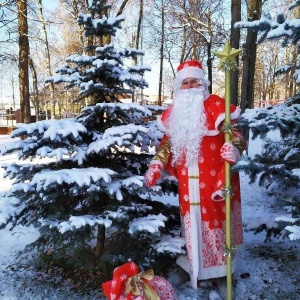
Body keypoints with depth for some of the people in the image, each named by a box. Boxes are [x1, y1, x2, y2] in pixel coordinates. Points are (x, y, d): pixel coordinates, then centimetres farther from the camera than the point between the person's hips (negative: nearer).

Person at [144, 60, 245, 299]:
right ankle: (196, 268, 30)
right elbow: (167, 142, 16)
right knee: (192, 223, 13)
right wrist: (156, 165, 5)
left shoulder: (216, 106, -5)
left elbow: (235, 135, -6)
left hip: (214, 179, -4)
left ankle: (221, 271, 22)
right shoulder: (174, 112, 10)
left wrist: (232, 147, -28)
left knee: (215, 222, 5)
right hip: (188, 181, 4)